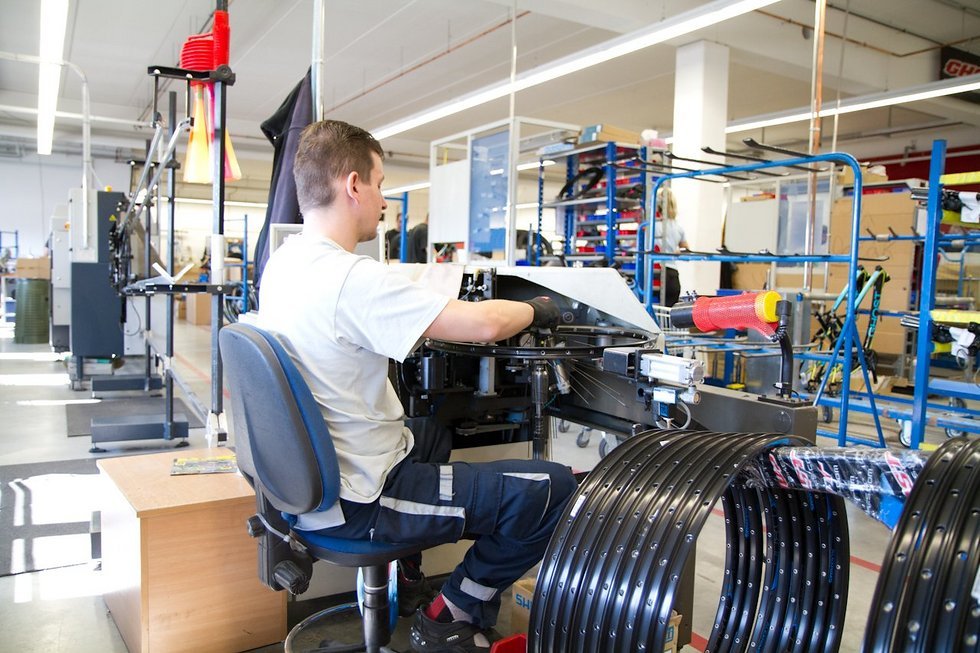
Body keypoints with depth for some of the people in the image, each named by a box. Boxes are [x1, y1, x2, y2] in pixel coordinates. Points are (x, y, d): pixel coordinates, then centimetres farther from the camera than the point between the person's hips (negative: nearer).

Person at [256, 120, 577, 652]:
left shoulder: (282, 262, 2)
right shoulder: (351, 278, -26)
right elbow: (482, 324, -24)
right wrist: (537, 309, -4)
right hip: (355, 502, -10)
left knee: (433, 431, 35)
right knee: (553, 487, -11)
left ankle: (401, 575, 30)